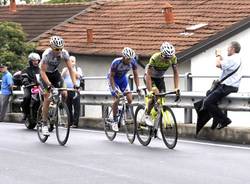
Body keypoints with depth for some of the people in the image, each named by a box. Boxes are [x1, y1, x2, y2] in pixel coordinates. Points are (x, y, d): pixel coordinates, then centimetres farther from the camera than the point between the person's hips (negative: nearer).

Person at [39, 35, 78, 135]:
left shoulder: (64, 53, -22)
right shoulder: (47, 54, -32)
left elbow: (70, 69, -18)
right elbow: (42, 71, -32)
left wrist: (74, 83, -29)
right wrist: (49, 84, -45)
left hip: (55, 73, 4)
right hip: (45, 74, -4)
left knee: (64, 94, -16)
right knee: (47, 98, -17)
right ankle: (44, 124, -10)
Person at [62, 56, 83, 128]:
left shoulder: (78, 69, 13)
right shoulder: (65, 69, 18)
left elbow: (78, 76, -5)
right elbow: (62, 76, 2)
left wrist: (73, 69, -7)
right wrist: (66, 69, -9)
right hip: (67, 90, 2)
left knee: (76, 106, -7)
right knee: (68, 107, 4)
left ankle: (75, 123, -7)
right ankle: (70, 122, 11)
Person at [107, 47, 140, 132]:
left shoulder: (133, 62, -21)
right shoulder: (116, 62, -32)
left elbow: (135, 75, -9)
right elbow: (111, 76, -24)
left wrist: (137, 87, -17)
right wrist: (114, 89, -32)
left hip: (123, 78, 4)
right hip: (113, 79, -4)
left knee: (129, 99, -13)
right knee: (116, 99, -19)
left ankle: (126, 111, 18)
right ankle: (115, 121, -7)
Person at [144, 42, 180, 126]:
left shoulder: (173, 58, -25)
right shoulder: (155, 58, -36)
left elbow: (176, 73, -19)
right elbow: (149, 74, -35)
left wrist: (176, 89, -28)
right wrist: (150, 91, -42)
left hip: (160, 78, 4)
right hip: (150, 77, -4)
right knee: (155, 94, -27)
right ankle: (147, 116, -12)